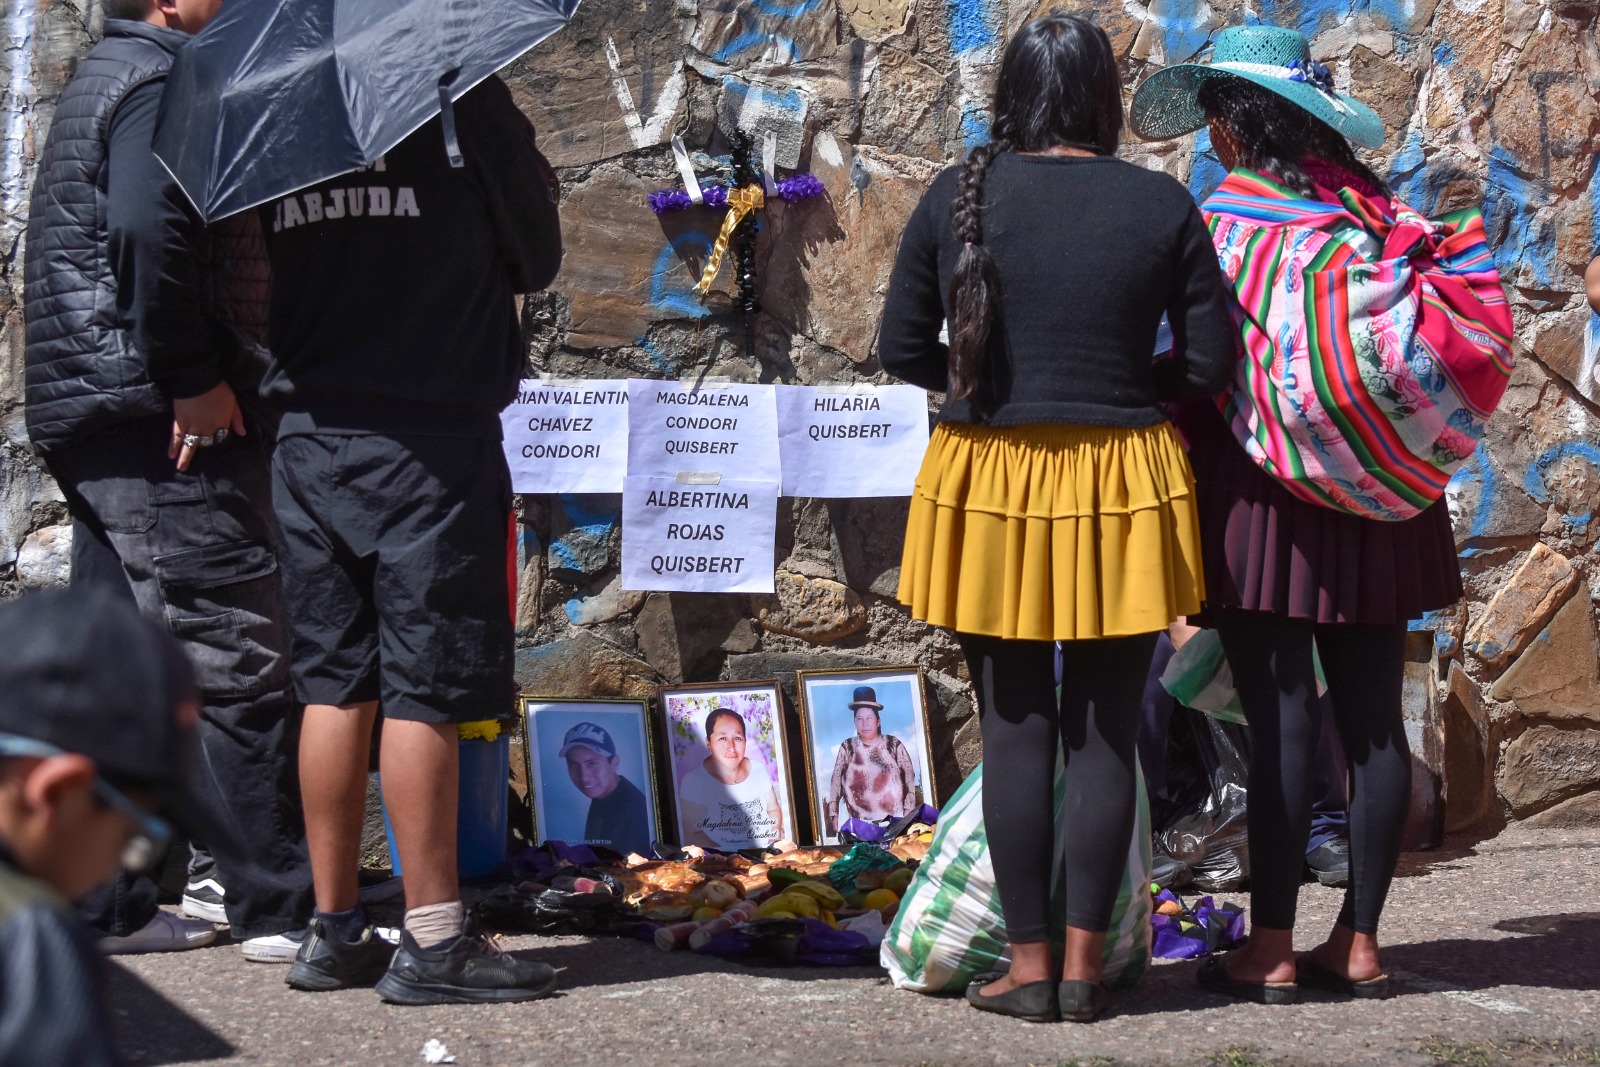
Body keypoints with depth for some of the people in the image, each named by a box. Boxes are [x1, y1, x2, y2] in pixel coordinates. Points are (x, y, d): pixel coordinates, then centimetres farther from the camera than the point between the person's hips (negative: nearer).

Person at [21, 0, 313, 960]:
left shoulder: (107, 82, 22)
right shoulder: (161, 83, -10)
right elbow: (148, 231, -26)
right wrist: (195, 376, -21)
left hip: (89, 421, 11)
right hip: (166, 418, -11)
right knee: (240, 659, -7)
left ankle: (101, 905, 15)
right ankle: (282, 905, -5)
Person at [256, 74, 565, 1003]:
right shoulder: (459, 91, -8)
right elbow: (537, 261, 1)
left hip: (308, 433, 5)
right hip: (432, 441, -5)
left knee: (334, 683, 10)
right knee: (424, 689, -3)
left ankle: (336, 930, 15)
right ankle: (433, 940, -1)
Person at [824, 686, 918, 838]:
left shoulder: (893, 744, 5)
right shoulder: (847, 747, 6)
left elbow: (909, 778, 6)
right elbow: (836, 781, 7)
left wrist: (909, 812, 0)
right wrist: (834, 814, 1)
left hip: (894, 819, 0)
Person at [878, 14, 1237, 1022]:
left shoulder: (958, 196, -3)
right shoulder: (1161, 205, -4)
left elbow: (902, 349, 0)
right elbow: (1210, 361, -2)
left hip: (991, 481, 0)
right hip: (1124, 489, 0)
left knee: (1016, 726, 7)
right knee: (1107, 729, 7)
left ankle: (1030, 965, 9)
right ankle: (1085, 966, 9)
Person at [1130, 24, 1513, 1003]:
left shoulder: (1223, 222, -9)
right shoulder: (1379, 212, 7)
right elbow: (1470, 341, 8)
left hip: (1267, 491, -5)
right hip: (1379, 504, 5)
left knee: (1282, 717, -4)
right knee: (1374, 719, 7)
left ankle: (1271, 949, -1)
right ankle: (1360, 941, 13)